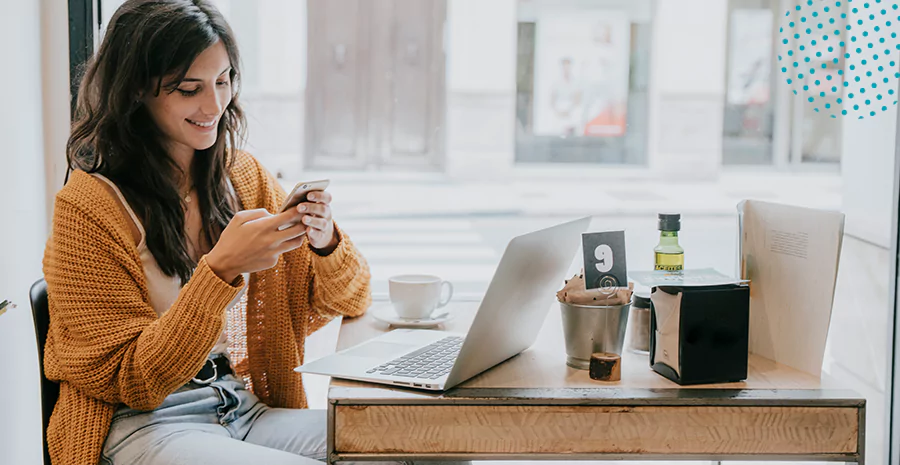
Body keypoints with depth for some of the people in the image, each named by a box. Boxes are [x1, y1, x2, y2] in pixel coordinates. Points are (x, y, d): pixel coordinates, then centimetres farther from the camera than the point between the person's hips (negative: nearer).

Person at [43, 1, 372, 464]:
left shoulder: (243, 174, 8)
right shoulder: (87, 205, -11)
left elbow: (347, 302, 11)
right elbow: (131, 382, -11)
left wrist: (325, 243, -13)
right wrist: (221, 268, -24)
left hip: (250, 410, 6)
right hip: (143, 426, -6)